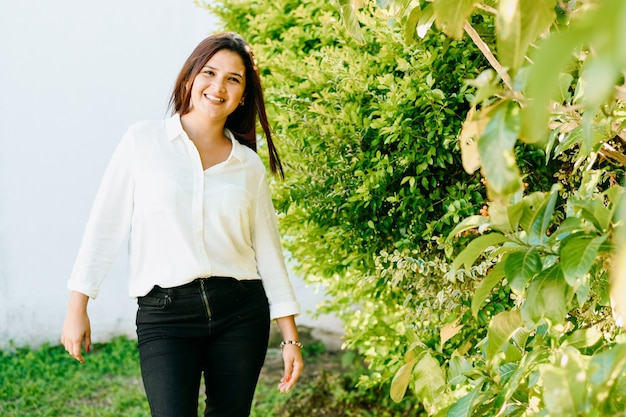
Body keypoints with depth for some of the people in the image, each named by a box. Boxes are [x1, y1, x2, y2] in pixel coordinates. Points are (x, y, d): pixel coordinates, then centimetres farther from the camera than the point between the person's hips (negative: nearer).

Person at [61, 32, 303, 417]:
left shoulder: (249, 164, 8)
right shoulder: (144, 140, 2)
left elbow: (268, 251, 10)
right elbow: (106, 225, 2)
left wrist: (291, 337, 9)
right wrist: (77, 307, -1)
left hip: (241, 311, 3)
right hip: (165, 315, -2)